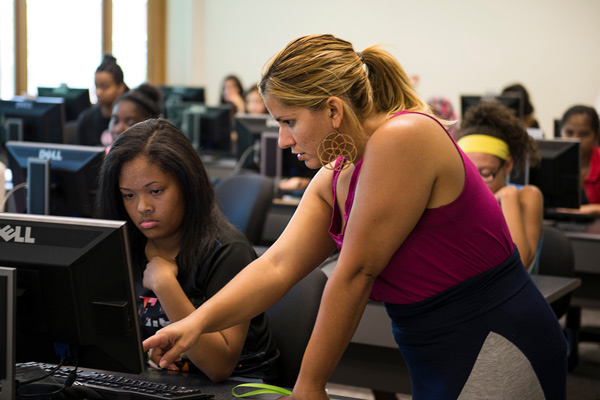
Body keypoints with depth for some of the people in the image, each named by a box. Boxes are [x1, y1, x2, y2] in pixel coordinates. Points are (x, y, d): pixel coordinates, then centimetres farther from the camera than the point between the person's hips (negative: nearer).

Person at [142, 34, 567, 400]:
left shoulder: (403, 139, -20)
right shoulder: (334, 179, 9)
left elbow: (355, 272, -18)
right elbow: (278, 265, 3)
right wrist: (198, 321, -12)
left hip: (497, 357, -9)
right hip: (439, 363, 9)